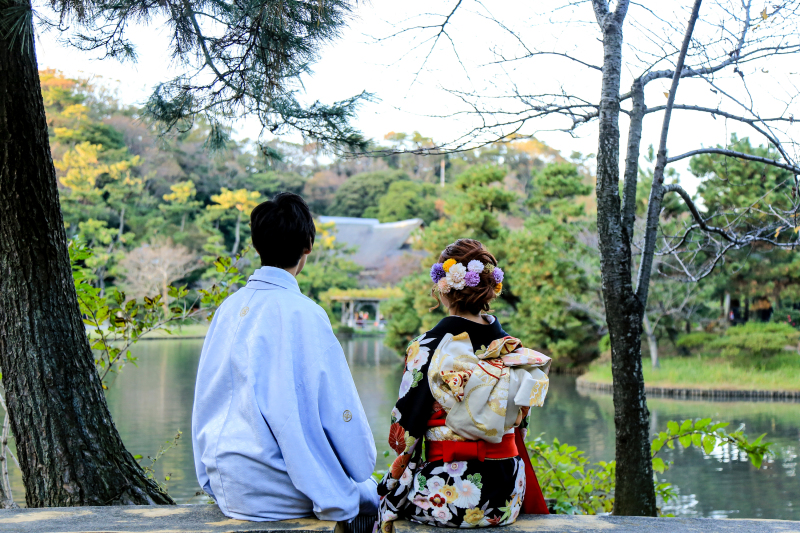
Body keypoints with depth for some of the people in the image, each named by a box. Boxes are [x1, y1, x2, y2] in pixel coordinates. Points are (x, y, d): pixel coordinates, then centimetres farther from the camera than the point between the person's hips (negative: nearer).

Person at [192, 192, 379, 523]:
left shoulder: (229, 308, 3)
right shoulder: (302, 313, -17)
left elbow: (205, 399, 11)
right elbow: (337, 409, -13)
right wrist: (362, 471, 4)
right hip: (275, 491, -7)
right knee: (376, 496, 14)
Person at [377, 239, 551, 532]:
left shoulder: (427, 348, -14)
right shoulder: (513, 348, 0)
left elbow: (406, 428, -8)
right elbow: (519, 424, 8)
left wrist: (392, 479, 9)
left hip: (450, 496, -5)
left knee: (384, 495, 23)